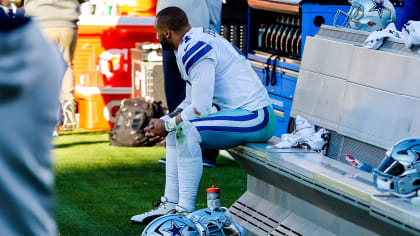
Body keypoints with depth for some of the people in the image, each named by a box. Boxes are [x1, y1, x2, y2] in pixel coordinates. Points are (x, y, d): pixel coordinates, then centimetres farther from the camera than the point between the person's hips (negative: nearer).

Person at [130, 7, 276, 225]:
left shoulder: (195, 50, -18)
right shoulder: (196, 40, 15)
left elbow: (200, 109, -21)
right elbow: (192, 100, 23)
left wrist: (167, 125, -6)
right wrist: (167, 124, 11)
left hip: (254, 117, -11)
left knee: (186, 130, -25)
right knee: (178, 129, 14)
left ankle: (186, 212, -20)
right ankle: (170, 205, 12)